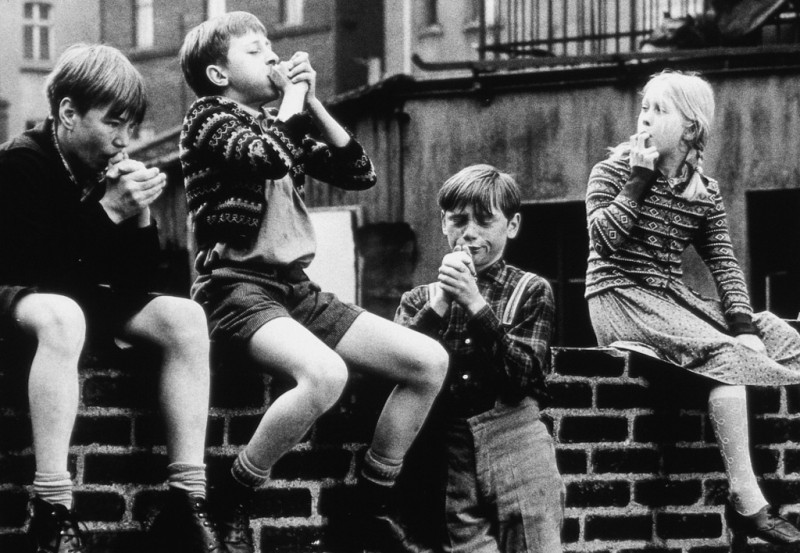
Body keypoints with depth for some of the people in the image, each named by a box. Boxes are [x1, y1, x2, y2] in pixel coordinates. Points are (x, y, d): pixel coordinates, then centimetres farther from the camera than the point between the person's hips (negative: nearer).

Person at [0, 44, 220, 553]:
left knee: (185, 317, -16)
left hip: (85, 299, 7)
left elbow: (137, 281, 2)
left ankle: (187, 503, -23)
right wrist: (107, 213, -28)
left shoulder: (109, 169, 1)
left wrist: (140, 217, -16)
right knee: (62, 316, -40)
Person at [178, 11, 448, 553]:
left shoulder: (280, 123, 19)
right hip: (237, 288, -8)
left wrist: (312, 103, 5)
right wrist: (293, 96, -6)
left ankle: (375, 504, 5)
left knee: (431, 361, -4)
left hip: (295, 286, 8)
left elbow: (360, 173, 12)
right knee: (325, 373, -37)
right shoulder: (209, 117, -2)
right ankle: (230, 507, -21)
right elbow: (269, 159, -22)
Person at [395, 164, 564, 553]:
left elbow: (521, 378, -6)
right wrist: (439, 305, -11)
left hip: (517, 452, -1)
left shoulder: (530, 291, 7)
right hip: (452, 453, 1)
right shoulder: (419, 300, 12)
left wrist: (476, 305, -14)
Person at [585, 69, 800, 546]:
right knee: (725, 355, -28)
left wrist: (743, 324, -12)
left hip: (672, 297, 6)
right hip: (620, 296, -6)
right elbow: (605, 239, -16)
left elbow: (725, 263, 3)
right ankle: (747, 502, -31)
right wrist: (640, 179, -15)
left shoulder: (705, 193, 9)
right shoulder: (614, 170, -1)